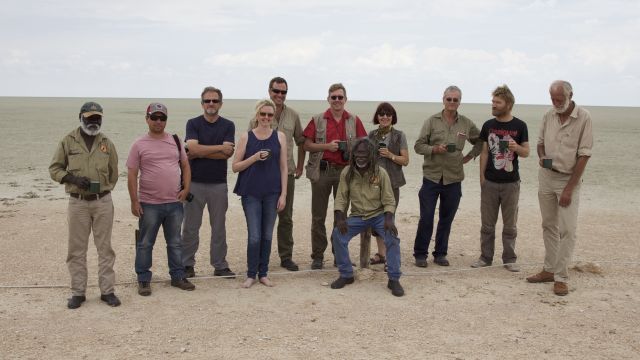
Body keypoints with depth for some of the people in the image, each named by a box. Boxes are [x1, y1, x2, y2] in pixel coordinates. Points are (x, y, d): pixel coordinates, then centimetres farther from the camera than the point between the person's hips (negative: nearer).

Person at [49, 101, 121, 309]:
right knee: (77, 249, 4)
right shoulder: (68, 141, 1)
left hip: (103, 202, 1)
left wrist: (103, 190, 8)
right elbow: (54, 169, 3)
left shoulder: (107, 143, 7)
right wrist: (73, 178, -13)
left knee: (105, 247, 5)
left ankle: (107, 291, 12)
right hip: (77, 202, -1)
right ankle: (78, 292, 13)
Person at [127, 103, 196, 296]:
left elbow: (185, 166, 14)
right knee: (145, 244, 5)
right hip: (149, 204, -3)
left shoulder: (175, 141, 8)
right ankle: (143, 280, 16)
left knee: (175, 243, 13)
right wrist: (134, 201, -9)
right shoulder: (139, 145, -3)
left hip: (174, 203, 3)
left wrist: (186, 188, 0)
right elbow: (132, 175, -4)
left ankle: (178, 276, 25)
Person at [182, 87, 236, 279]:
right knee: (190, 226, 5)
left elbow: (228, 153, -11)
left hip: (219, 183, 1)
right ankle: (187, 265, 16)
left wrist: (200, 152, -13)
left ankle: (220, 266, 17)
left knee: (219, 227, 8)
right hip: (195, 182, -1)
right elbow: (192, 148, -15)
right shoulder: (193, 123, 1)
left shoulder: (228, 125, 3)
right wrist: (219, 147, -13)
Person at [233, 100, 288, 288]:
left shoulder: (279, 136, 4)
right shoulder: (246, 137, 1)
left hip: (272, 193, 1)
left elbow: (283, 167, 4)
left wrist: (283, 194, -1)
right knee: (254, 236, -3)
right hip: (251, 193, -1)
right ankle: (251, 274, 11)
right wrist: (255, 157, -14)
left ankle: (263, 273, 20)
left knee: (267, 236, 7)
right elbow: (235, 166, 0)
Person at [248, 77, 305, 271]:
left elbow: (301, 142, 15)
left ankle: (286, 257, 18)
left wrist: (300, 167, 13)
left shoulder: (293, 116, 7)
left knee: (286, 217, 9)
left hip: (287, 173, 3)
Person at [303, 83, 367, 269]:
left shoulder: (354, 121, 7)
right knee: (318, 216, 2)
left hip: (344, 171, 1)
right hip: (321, 171, -1)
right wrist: (327, 146, -13)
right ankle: (318, 256, 10)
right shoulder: (317, 120, 4)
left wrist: (352, 150, -9)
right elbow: (307, 145, 1)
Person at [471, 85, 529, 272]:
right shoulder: (488, 125, 3)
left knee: (510, 225, 6)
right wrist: (482, 177, 1)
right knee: (487, 223, 8)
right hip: (490, 182, 2)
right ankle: (485, 257, 18)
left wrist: (517, 148, -22)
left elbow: (526, 152, 1)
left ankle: (509, 259, 16)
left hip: (511, 183, -2)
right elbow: (484, 152, 6)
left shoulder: (519, 126, -3)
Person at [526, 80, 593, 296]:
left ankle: (561, 278, 0)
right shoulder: (549, 116, 4)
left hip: (568, 180, -5)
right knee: (549, 226, 12)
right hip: (546, 176, 5)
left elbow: (584, 155, -13)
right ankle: (549, 270, 22)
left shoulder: (583, 118, -12)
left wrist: (569, 188, -15)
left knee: (567, 229, -6)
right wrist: (542, 157, -6)